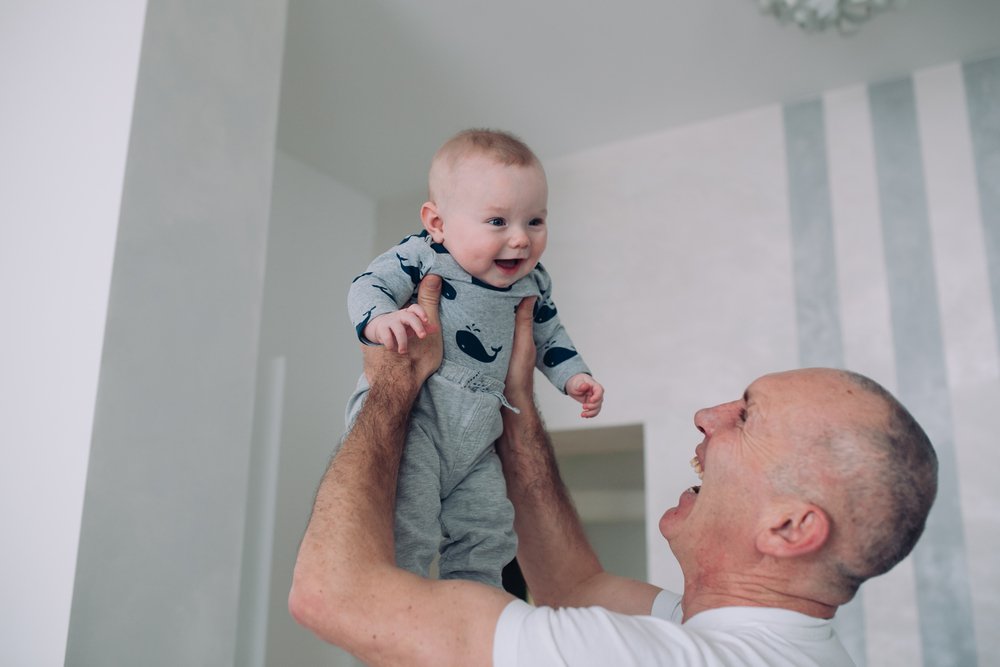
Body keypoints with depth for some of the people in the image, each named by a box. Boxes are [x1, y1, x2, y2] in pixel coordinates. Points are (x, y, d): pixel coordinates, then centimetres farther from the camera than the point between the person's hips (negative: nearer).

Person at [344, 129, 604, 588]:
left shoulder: (532, 282, 10)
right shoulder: (421, 255, -9)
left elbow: (548, 335, 24)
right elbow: (368, 285, -12)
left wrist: (574, 377, 11)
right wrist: (381, 320, -33)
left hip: (476, 437, 6)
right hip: (406, 413, -6)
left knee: (488, 530, 11)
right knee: (407, 529, -18)